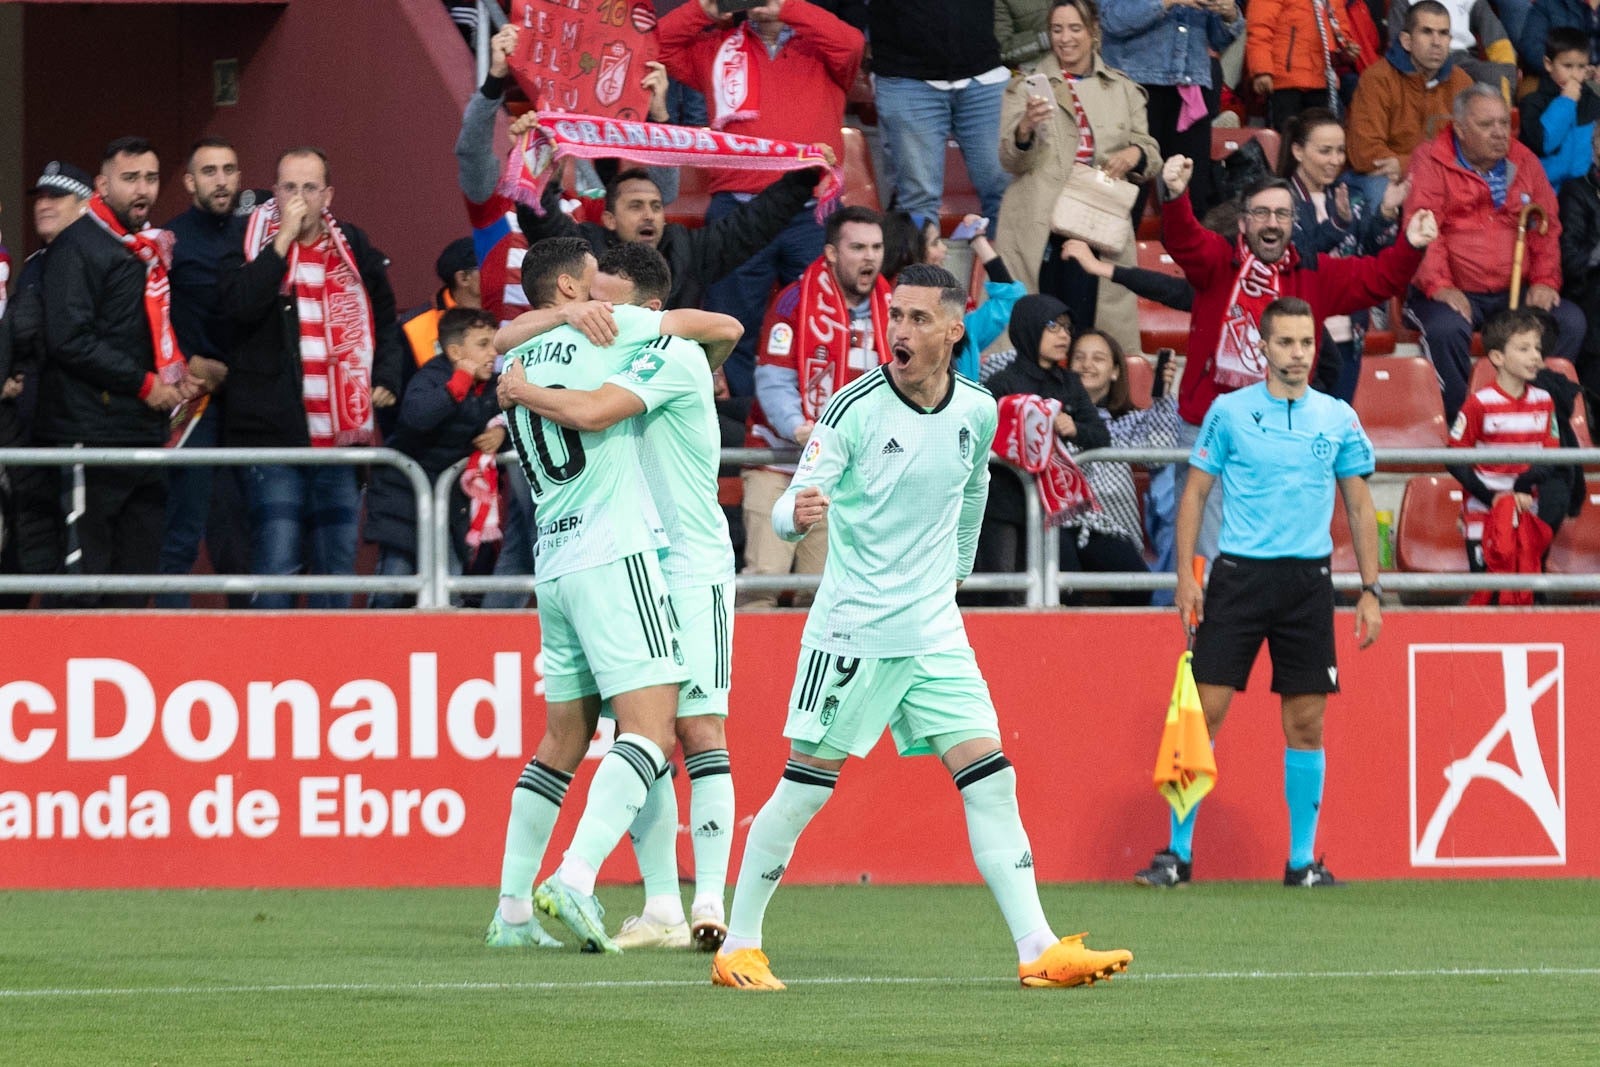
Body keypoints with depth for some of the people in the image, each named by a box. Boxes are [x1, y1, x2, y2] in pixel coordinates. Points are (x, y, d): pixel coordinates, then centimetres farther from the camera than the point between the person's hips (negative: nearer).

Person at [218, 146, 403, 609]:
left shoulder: (354, 249, 10)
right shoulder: (252, 245, 0)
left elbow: (386, 322, 24)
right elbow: (239, 302, -21)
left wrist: (386, 378, 9)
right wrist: (284, 239, -17)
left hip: (341, 438, 4)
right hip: (273, 433, -4)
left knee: (338, 560, 9)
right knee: (276, 563, -10)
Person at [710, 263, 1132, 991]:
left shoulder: (978, 411, 2)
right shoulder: (855, 408, -13)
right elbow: (791, 508, -19)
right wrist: (797, 512, -41)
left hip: (935, 631, 4)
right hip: (851, 629, -4)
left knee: (990, 779, -4)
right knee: (807, 785, -2)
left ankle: (1038, 951, -6)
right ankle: (737, 948, 10)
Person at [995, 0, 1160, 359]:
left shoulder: (1123, 90, 15)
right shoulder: (1026, 87, 9)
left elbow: (1151, 159, 16)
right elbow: (1010, 161, 1)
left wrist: (1135, 155, -8)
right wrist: (1025, 129, -20)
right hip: (1039, 228, -1)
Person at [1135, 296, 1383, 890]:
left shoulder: (1338, 419, 7)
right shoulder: (1229, 412, 2)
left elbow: (1360, 507, 11)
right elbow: (1195, 493, 5)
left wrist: (1371, 590, 5)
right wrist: (1185, 575, -4)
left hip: (1308, 581, 1)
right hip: (1239, 574, -1)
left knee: (1306, 724, 2)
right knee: (1204, 710, -5)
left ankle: (1302, 859, 10)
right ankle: (1178, 853, 2)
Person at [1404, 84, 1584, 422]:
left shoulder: (1524, 162, 14)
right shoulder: (1430, 162, 1)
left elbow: (1546, 228, 15)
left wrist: (1544, 280, -2)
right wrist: (1440, 286, -24)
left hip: (1514, 292, 4)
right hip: (1456, 293, -4)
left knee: (1569, 322, -20)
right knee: (1446, 329, -36)